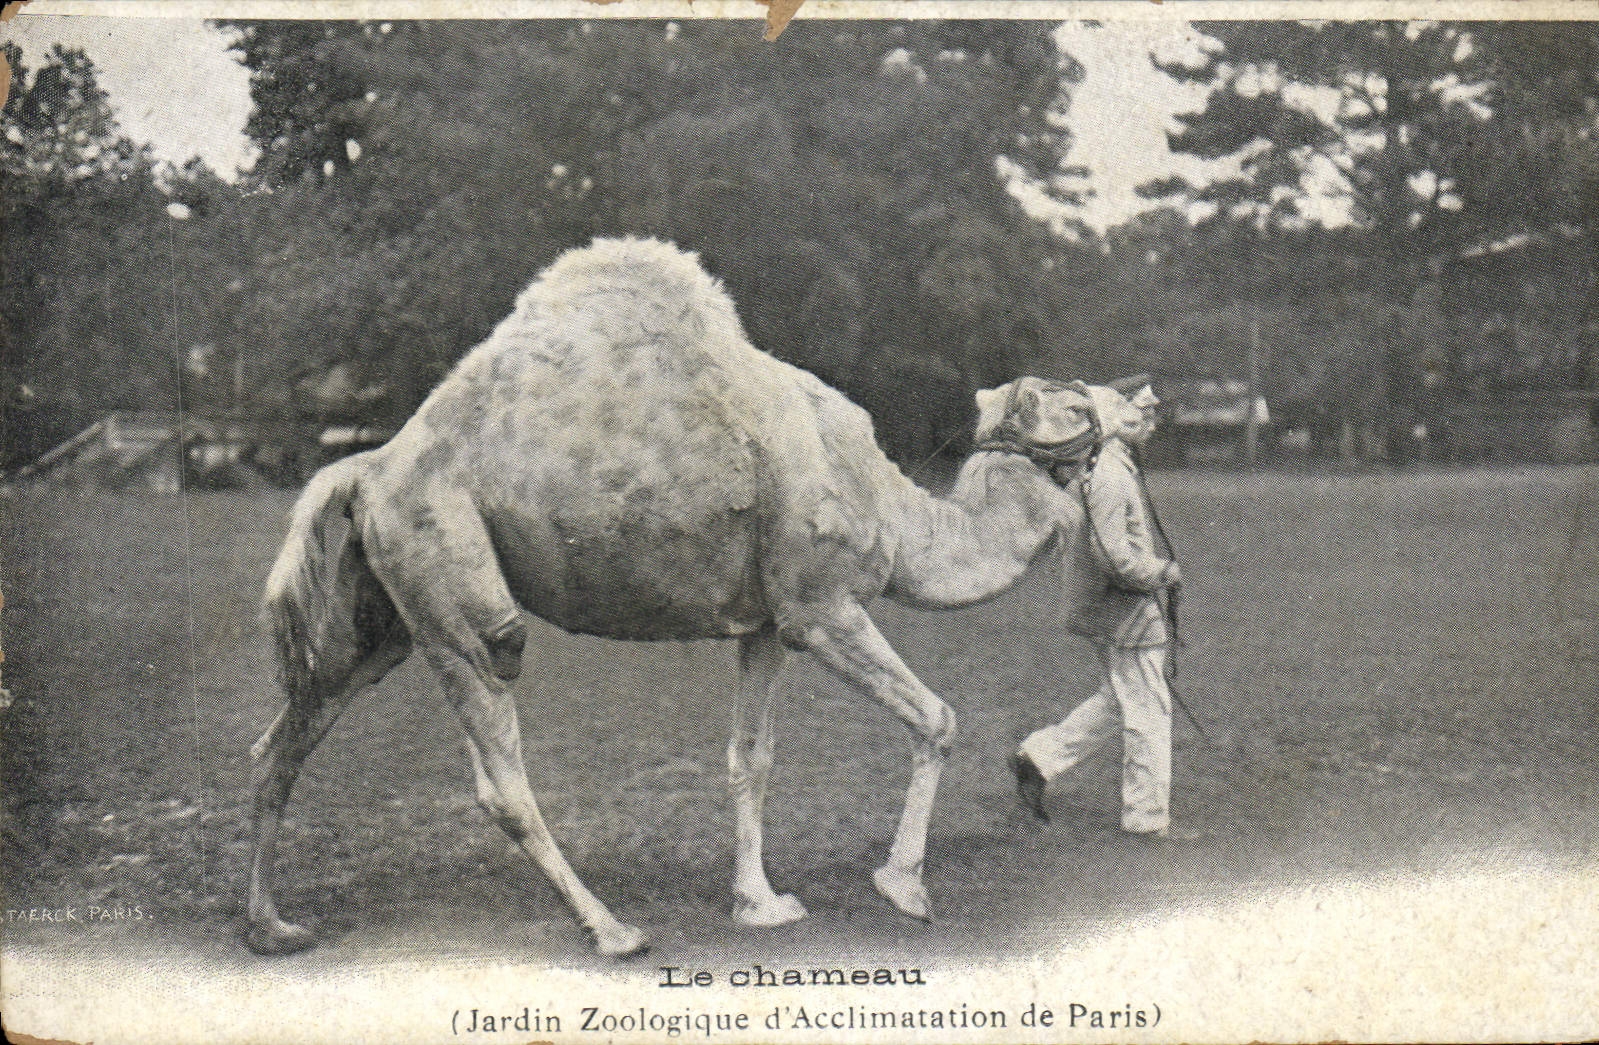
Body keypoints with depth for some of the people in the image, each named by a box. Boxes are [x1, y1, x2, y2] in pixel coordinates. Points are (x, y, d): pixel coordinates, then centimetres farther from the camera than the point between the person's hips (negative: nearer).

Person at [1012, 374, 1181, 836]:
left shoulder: (1112, 464, 12)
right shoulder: (1109, 474, -22)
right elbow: (1115, 556, -26)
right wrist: (1164, 572, -12)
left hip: (1106, 609, 10)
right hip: (1125, 610, -10)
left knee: (1118, 701, 20)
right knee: (1149, 711, 1)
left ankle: (1040, 756, 20)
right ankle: (1147, 815, 11)